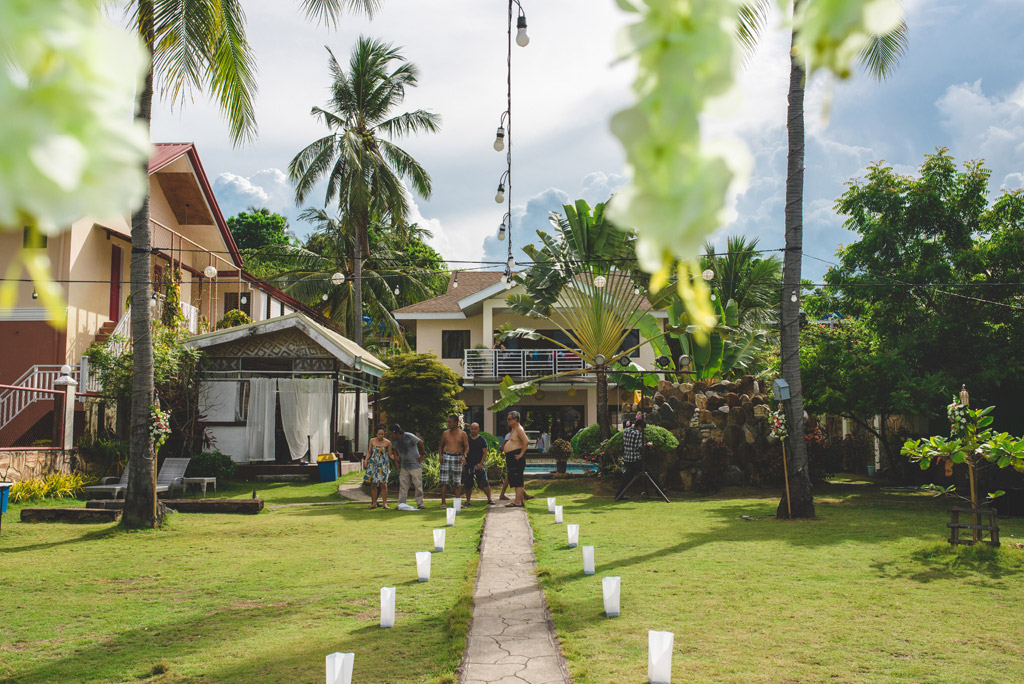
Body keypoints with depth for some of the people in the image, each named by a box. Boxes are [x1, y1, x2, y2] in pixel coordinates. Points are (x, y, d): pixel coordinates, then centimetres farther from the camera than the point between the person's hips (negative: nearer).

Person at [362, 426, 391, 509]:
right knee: (373, 484, 3)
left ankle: (384, 503, -2)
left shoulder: (387, 442, -3)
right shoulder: (372, 441, 4)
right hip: (373, 464, 3)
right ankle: (374, 503, 11)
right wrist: (366, 460, 0)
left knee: (383, 484, -8)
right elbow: (369, 452, 13)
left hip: (383, 465, -3)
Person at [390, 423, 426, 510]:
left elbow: (421, 442, -13)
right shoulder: (394, 440, 2)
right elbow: (394, 450, 18)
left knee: (418, 485, -2)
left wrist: (422, 455, -6)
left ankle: (420, 504, 4)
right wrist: (396, 461, 13)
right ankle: (401, 504, 6)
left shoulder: (409, 436, -17)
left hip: (415, 465, -6)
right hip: (404, 466, 6)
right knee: (402, 485, 2)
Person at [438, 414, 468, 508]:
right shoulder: (445, 433, 10)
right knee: (444, 482, -5)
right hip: (446, 457, 1)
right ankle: (443, 502, -4)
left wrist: (464, 456, -14)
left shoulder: (462, 434, 5)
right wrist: (440, 455, -1)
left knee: (457, 482, 2)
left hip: (457, 458, -1)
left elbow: (467, 447, 3)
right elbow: (441, 446, 16)